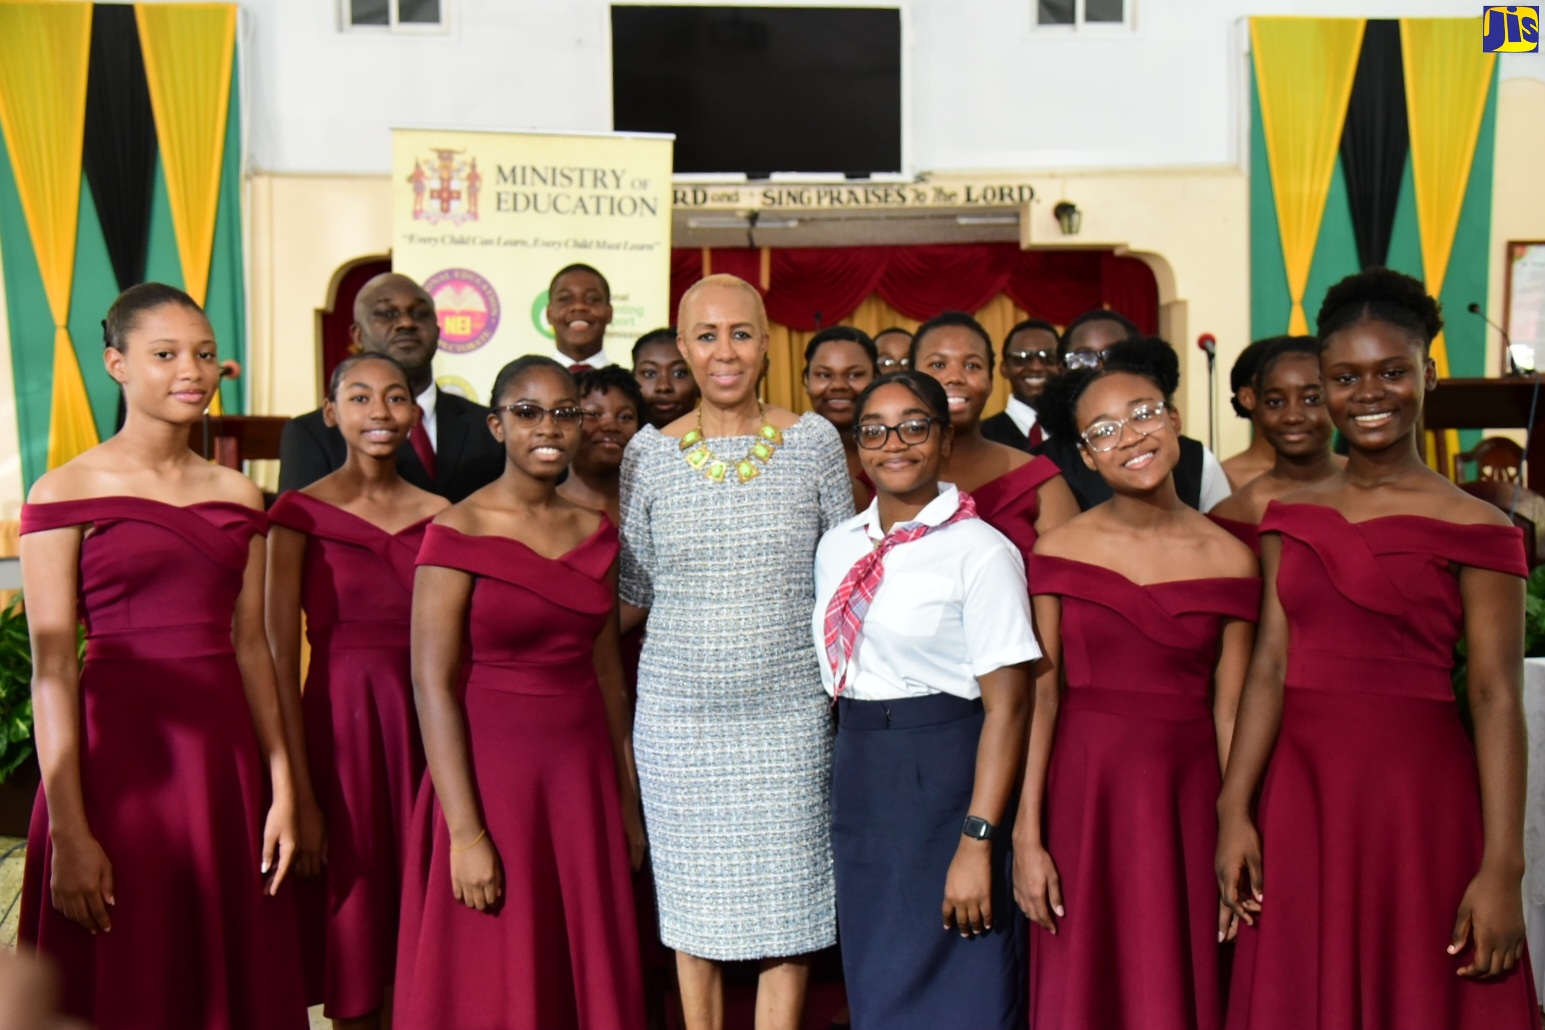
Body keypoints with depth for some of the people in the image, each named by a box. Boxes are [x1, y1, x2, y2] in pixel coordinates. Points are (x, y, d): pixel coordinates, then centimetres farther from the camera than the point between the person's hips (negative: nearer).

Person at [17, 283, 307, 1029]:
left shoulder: (238, 496, 8)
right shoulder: (66, 492, -5)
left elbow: (251, 648, 10)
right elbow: (51, 671, -9)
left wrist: (283, 790, 6)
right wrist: (66, 834, -12)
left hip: (227, 754, 4)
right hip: (119, 751, -4)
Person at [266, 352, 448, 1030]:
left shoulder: (437, 515, 7)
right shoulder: (302, 513, -4)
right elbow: (280, 657, -7)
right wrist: (299, 793, -12)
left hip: (424, 724, 4)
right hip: (339, 726, -3)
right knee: (352, 949, 5)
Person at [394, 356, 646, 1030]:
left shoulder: (595, 533, 7)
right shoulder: (458, 533, -9)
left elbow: (606, 672, 11)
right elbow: (433, 683, -13)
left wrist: (628, 804, 11)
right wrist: (465, 833, -17)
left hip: (582, 775, 5)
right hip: (490, 769, -4)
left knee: (590, 976, 12)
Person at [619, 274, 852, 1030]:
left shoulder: (814, 442, 0)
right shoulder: (649, 452, 1)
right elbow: (632, 591, 7)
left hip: (791, 713, 0)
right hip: (678, 713, 1)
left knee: (789, 901, 7)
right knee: (692, 904, 12)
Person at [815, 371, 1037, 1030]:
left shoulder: (979, 551, -12)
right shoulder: (838, 546, 8)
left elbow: (1007, 704, -16)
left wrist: (978, 841, -21)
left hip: (943, 774, -6)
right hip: (855, 774, 6)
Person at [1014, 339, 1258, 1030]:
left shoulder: (1229, 561, -1)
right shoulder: (1057, 552, -3)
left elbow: (1229, 711, 0)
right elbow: (1040, 693, -4)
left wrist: (1238, 838, 0)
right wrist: (1027, 837, -7)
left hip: (1186, 795, 1)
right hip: (1083, 791, 0)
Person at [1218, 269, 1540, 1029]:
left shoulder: (1474, 530, -5)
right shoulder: (1291, 519, 7)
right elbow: (1270, 667, 3)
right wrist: (1234, 810, -3)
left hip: (1419, 794, -4)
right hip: (1301, 792, 4)